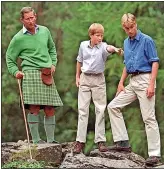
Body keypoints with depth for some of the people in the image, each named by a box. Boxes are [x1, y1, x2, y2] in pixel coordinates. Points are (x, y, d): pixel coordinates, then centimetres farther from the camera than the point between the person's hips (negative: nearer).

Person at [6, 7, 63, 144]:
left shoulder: (44, 31, 13)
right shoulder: (18, 38, 0)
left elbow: (52, 48, 28)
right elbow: (10, 57, 9)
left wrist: (53, 63, 16)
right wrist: (15, 71, -5)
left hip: (47, 75, 5)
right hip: (31, 73, -4)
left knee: (50, 109, 3)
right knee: (34, 108, -12)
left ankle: (51, 140, 10)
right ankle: (36, 140, -8)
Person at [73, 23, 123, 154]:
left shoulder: (103, 46, -9)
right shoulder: (83, 45, 0)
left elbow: (108, 48, -34)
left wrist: (114, 49, -56)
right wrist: (77, 77, 17)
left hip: (98, 80, -2)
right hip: (85, 79, 2)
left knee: (100, 110, 1)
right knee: (83, 110, 2)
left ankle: (101, 140, 7)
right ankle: (80, 141, 5)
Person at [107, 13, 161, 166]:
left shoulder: (146, 40, -8)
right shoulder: (126, 43, 14)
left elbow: (155, 62, -11)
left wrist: (151, 85, -19)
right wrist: (121, 83, 14)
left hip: (145, 80, -8)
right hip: (132, 82, 8)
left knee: (149, 118, -8)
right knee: (113, 106, 4)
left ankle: (154, 154, -6)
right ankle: (122, 142, 6)